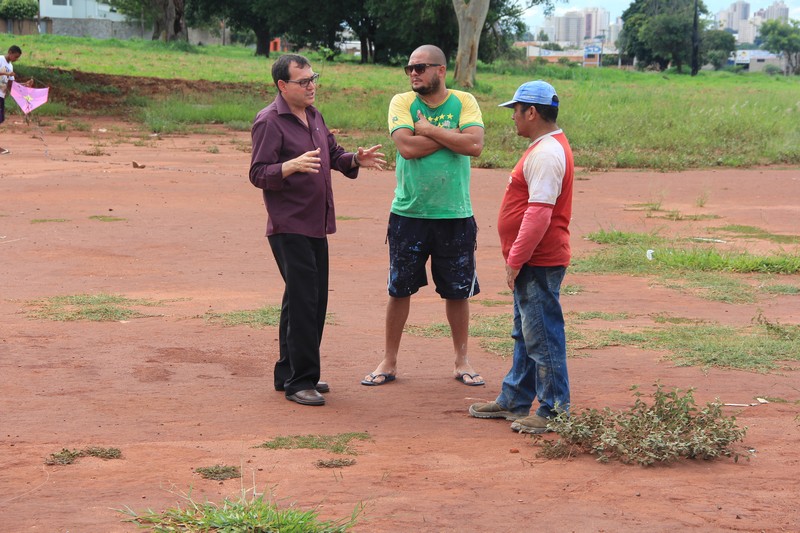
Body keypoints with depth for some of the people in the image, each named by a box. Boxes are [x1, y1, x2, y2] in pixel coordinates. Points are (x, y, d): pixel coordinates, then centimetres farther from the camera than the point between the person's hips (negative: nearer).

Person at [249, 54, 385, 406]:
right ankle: (299, 381, -5)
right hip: (289, 228, -9)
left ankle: (290, 373, 22)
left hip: (316, 226, 9)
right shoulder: (269, 122, -11)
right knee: (302, 302, -10)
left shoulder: (314, 116, 14)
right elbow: (258, 174, -15)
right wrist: (293, 165, -32)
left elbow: (333, 154, 24)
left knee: (314, 301, 12)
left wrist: (355, 160, 3)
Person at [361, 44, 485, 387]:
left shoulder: (464, 102, 0)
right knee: (399, 290, 6)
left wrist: (429, 130, -13)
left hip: (455, 216, 0)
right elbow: (406, 146, -16)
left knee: (457, 292, 9)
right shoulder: (402, 103, -1)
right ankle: (389, 362, 18)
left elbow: (475, 145, -16)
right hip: (408, 215, 0)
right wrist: (452, 134, -12)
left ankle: (462, 362, 24)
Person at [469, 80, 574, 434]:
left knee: (543, 338, -4)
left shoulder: (547, 154, -20)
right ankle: (514, 401, 29)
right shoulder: (545, 147, 15)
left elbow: (539, 213, -25)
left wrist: (515, 260, -21)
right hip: (533, 262, 11)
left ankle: (554, 412, 2)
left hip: (539, 262, -11)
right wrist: (517, 259, 19)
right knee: (526, 335, 19)